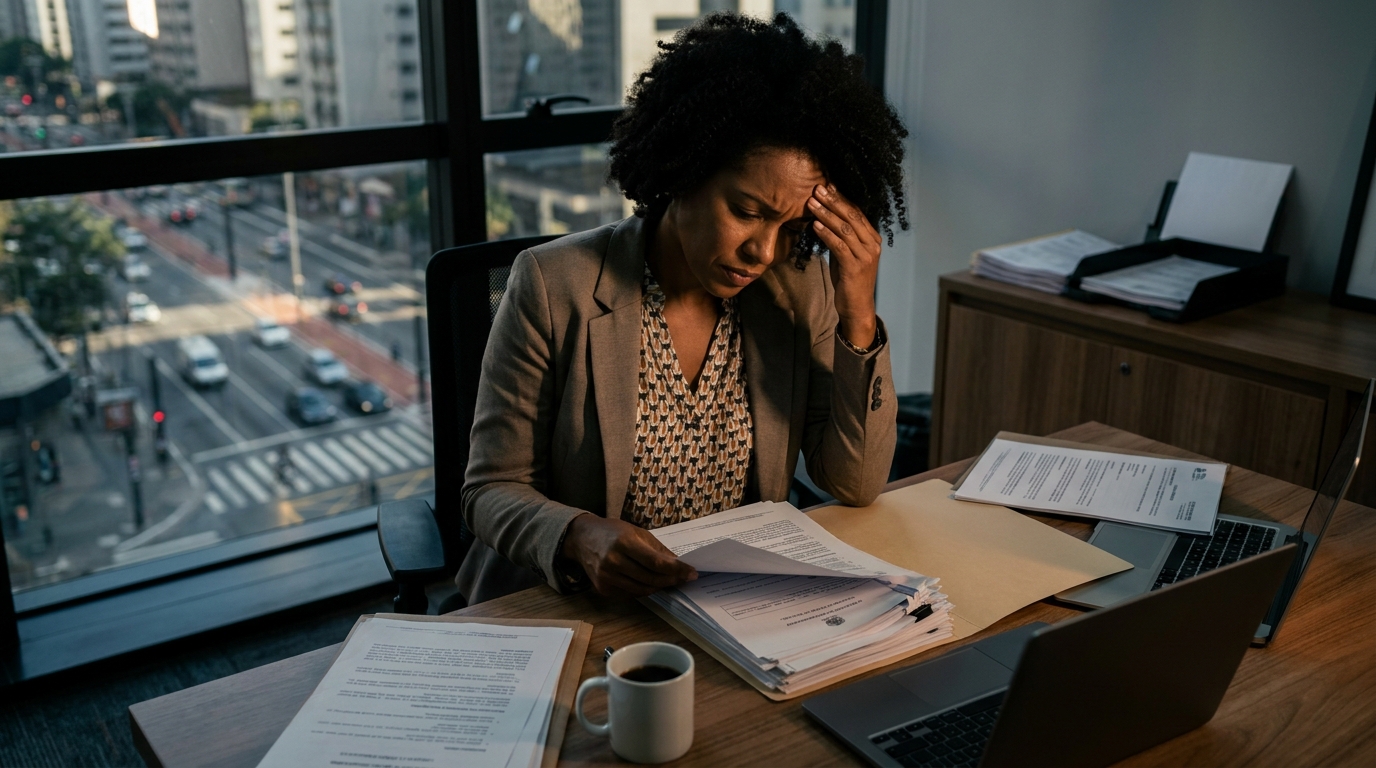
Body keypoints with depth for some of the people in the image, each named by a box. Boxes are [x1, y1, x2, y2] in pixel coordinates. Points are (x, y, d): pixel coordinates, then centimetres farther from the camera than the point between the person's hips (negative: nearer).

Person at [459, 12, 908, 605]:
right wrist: (579, 538, -32)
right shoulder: (553, 286, -15)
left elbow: (857, 486, -5)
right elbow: (492, 491, -10)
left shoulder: (802, 288, -5)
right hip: (570, 611, 0)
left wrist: (858, 318, -17)